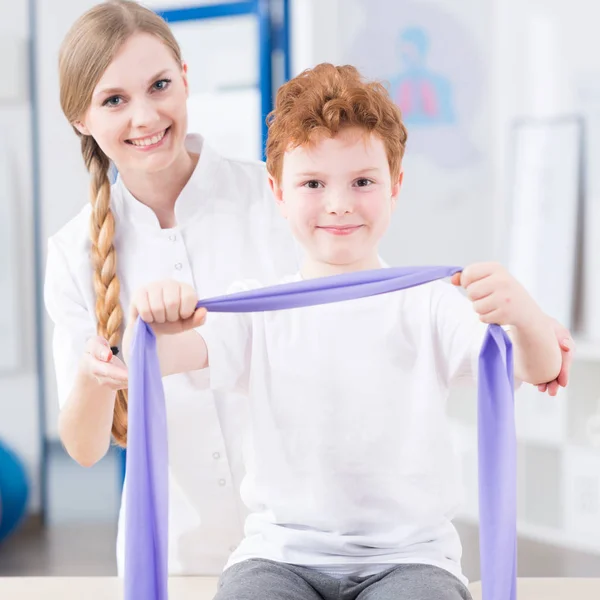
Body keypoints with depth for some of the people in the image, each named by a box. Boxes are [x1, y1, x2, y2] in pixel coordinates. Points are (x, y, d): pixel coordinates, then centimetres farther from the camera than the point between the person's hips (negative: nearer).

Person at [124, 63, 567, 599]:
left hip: (408, 555, -1)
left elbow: (540, 370, -13)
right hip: (281, 552, 1)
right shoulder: (258, 309, 5)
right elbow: (154, 357, -7)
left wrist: (523, 314, -37)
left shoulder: (429, 304, 0)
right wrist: (152, 319, -32)